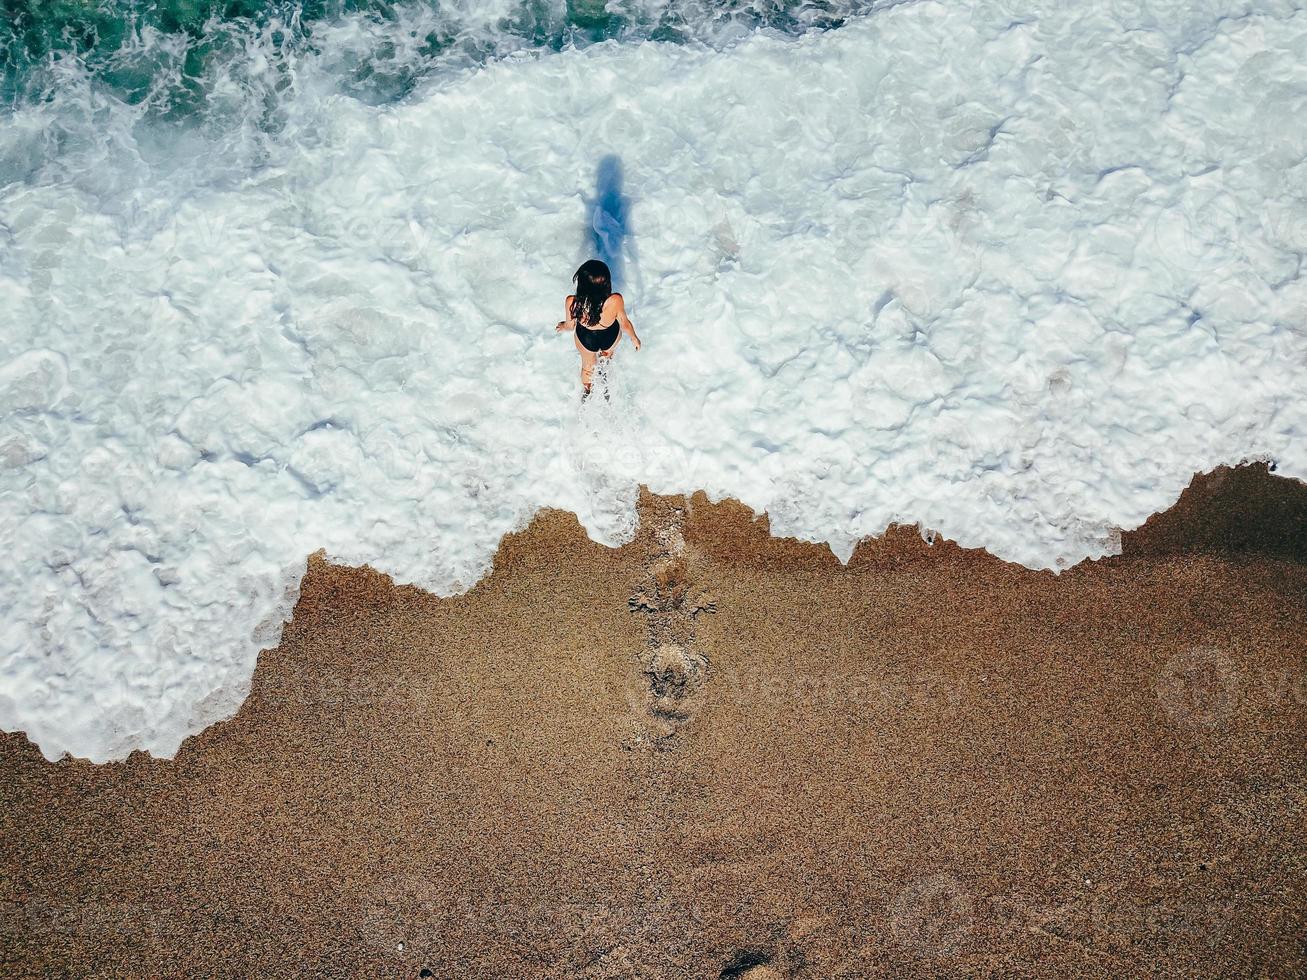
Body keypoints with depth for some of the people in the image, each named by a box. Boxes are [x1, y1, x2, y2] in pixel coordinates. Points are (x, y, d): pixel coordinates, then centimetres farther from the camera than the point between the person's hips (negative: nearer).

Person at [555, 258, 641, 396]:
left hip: (586, 339, 0)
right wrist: (634, 338, 3)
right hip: (612, 337, 0)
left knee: (588, 365, 34)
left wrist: (563, 327, 11)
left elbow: (570, 325, -14)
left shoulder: (572, 303, -37)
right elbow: (625, 323, -19)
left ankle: (587, 390, 62)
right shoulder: (616, 300, -40)